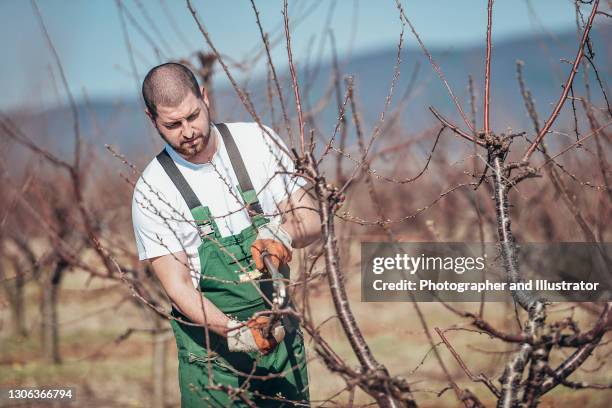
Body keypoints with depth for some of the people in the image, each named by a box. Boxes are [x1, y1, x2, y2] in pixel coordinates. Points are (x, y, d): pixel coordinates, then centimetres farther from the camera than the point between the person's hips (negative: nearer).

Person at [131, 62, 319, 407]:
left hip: (281, 329, 3)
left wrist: (282, 234, -24)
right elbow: (178, 285, -12)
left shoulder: (259, 142, -3)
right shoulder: (152, 191, -10)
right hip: (212, 342, -2)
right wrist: (232, 331, -28)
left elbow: (309, 219, 0)